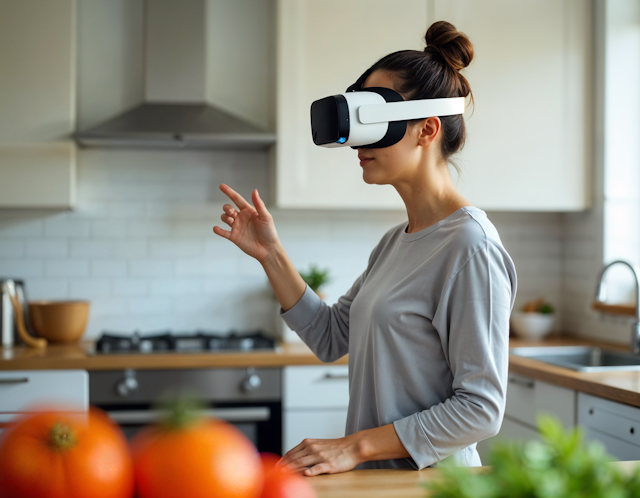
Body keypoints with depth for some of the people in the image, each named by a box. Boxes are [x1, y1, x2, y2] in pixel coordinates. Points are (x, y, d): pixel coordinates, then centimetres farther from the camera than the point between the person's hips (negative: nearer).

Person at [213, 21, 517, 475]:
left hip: (427, 481, -8)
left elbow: (480, 409, -21)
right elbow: (329, 338, 13)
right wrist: (271, 255, 3)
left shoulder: (471, 246, -19)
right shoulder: (394, 242, 9)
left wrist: (357, 445, -21)